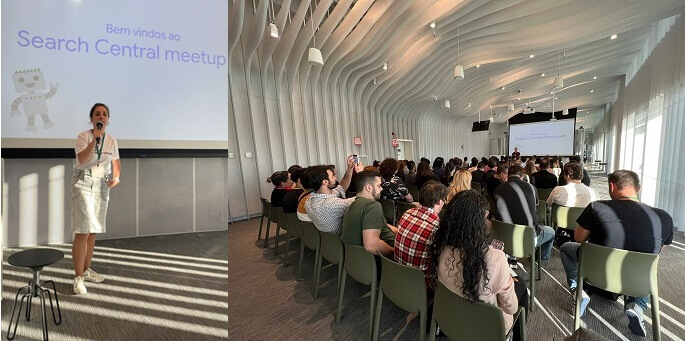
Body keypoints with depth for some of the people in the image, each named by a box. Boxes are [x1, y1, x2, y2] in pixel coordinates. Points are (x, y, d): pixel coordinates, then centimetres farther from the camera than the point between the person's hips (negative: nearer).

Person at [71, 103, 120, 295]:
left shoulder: (111, 141, 7)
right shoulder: (84, 136, -7)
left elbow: (116, 162, 15)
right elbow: (82, 159, -23)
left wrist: (116, 177, -2)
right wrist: (94, 140, -32)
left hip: (102, 185, 5)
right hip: (84, 182, -5)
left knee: (93, 230, 11)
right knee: (83, 230, -10)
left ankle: (86, 270, 24)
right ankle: (78, 277, -1)